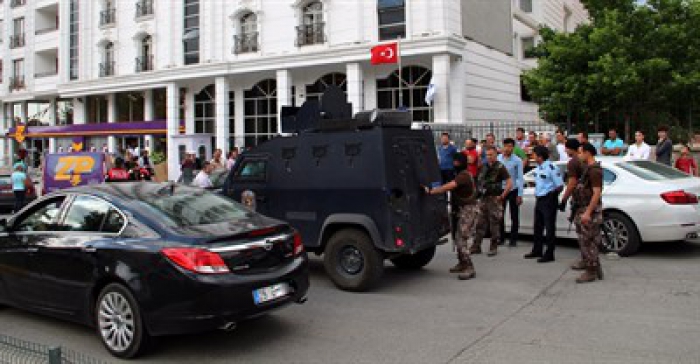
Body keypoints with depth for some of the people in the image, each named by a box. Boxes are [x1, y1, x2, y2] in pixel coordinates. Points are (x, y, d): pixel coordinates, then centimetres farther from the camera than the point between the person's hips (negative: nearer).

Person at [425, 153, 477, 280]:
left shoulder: (464, 175, -17)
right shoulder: (463, 174, 18)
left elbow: (449, 187, -29)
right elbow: (451, 186, 11)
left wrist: (431, 191, -30)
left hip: (469, 209, -10)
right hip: (465, 209, 10)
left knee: (461, 239, -13)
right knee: (459, 238, 15)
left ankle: (469, 269, -10)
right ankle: (462, 263, 26)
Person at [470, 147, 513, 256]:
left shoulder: (500, 168, -8)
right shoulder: (483, 167, 10)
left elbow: (510, 183, -13)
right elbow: (479, 181, 22)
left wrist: (502, 196, -14)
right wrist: (478, 192, 10)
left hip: (494, 199, -6)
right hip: (483, 198, 6)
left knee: (494, 225, 2)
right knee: (480, 223, 7)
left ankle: (493, 248, 10)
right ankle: (476, 246, 11)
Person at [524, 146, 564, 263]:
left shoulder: (551, 168, -16)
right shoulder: (538, 168, 11)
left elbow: (560, 186, -15)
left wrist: (551, 195, -10)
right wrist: (537, 193, 14)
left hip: (548, 200, -9)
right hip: (539, 200, 9)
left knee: (550, 228, -2)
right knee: (538, 227, 17)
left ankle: (549, 254, 4)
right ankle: (537, 251, 30)